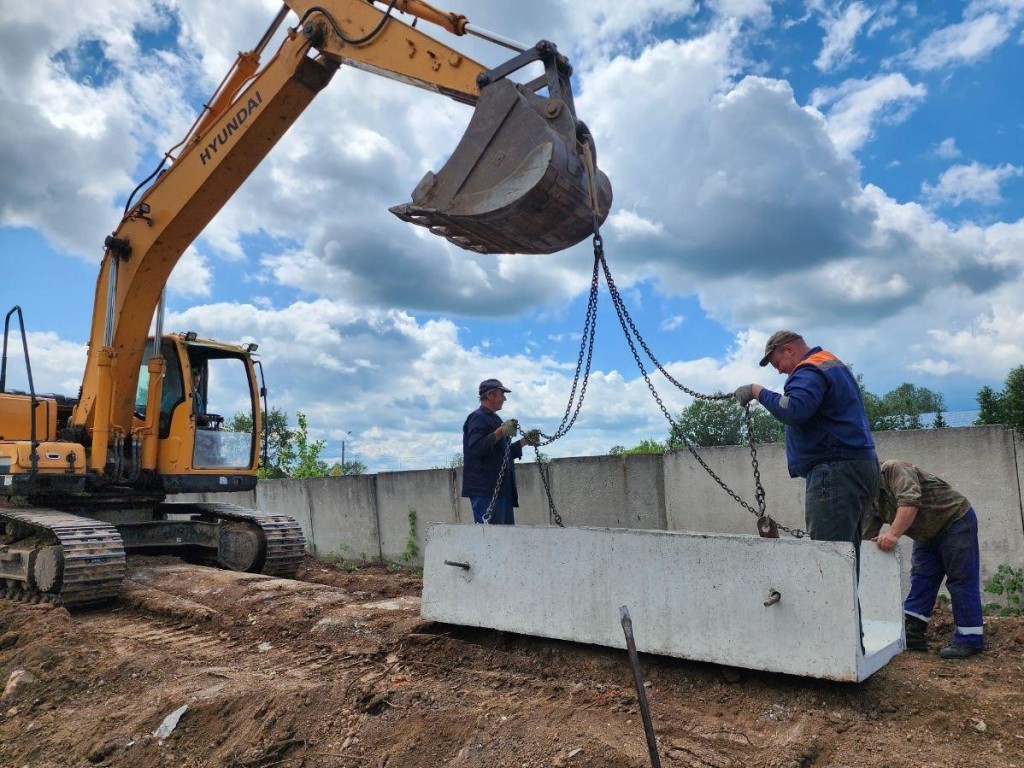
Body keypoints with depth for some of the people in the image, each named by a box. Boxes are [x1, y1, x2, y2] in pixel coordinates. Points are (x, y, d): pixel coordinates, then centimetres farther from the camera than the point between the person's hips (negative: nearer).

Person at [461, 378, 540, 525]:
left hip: (501, 488, 10)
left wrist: (525, 441, 23)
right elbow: (476, 448, -22)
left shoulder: (494, 419, 24)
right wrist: (500, 432, -26)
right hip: (485, 490, -10)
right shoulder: (478, 418, -7)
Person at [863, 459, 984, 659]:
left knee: (961, 580, -6)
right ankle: (912, 635, 6)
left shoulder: (893, 470, -26)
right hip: (928, 534, 9)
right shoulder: (871, 502, 0)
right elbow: (866, 538, -3)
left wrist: (893, 534, -49)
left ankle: (969, 640, -1)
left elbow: (910, 501, -41)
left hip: (956, 517, -9)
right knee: (921, 578, 5)